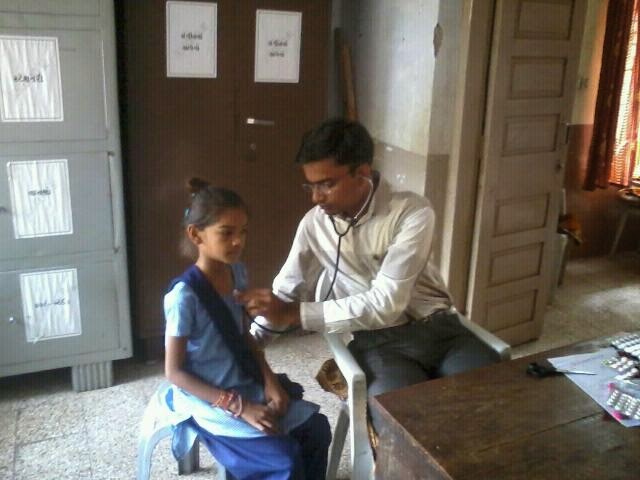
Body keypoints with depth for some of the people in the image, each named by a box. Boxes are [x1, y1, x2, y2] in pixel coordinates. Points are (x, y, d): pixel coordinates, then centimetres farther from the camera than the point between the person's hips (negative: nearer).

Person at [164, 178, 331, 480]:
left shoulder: (237, 273, -1)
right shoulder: (184, 295, -23)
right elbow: (174, 372, -19)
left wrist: (269, 380, -5)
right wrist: (238, 407, -22)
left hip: (245, 384, 7)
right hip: (208, 399, -7)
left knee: (316, 428, -3)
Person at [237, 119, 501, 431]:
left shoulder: (413, 212, -12)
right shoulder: (315, 223, 3)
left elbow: (386, 303, -19)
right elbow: (286, 293, 14)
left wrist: (295, 315, -22)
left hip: (439, 330, 0)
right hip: (378, 342, 1)